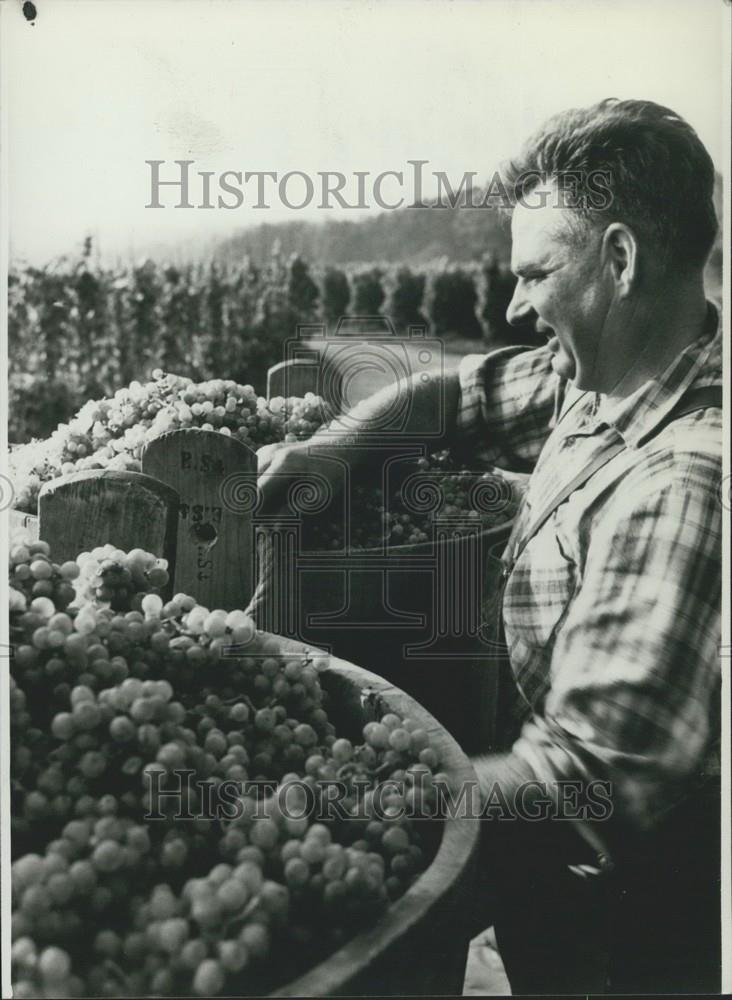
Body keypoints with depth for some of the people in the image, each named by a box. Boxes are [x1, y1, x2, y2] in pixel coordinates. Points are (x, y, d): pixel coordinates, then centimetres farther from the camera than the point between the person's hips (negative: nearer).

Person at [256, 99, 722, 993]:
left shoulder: (681, 487, -34)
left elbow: (590, 782, -34)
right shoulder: (588, 376, -6)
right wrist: (328, 450, -9)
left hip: (614, 906, -6)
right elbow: (451, 394, 7)